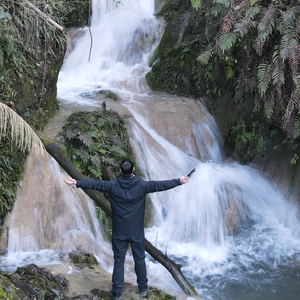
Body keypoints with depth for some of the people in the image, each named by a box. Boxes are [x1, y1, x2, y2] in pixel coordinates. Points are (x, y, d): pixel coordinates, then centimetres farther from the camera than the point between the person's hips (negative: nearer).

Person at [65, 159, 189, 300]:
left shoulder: (113, 186, -11)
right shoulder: (141, 185, -11)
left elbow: (95, 184, -7)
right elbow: (160, 185, -6)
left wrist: (77, 183, 1)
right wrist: (179, 181, 3)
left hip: (119, 232, 0)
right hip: (137, 232, 0)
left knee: (118, 260, 9)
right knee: (139, 259, 15)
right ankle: (143, 288, 27)